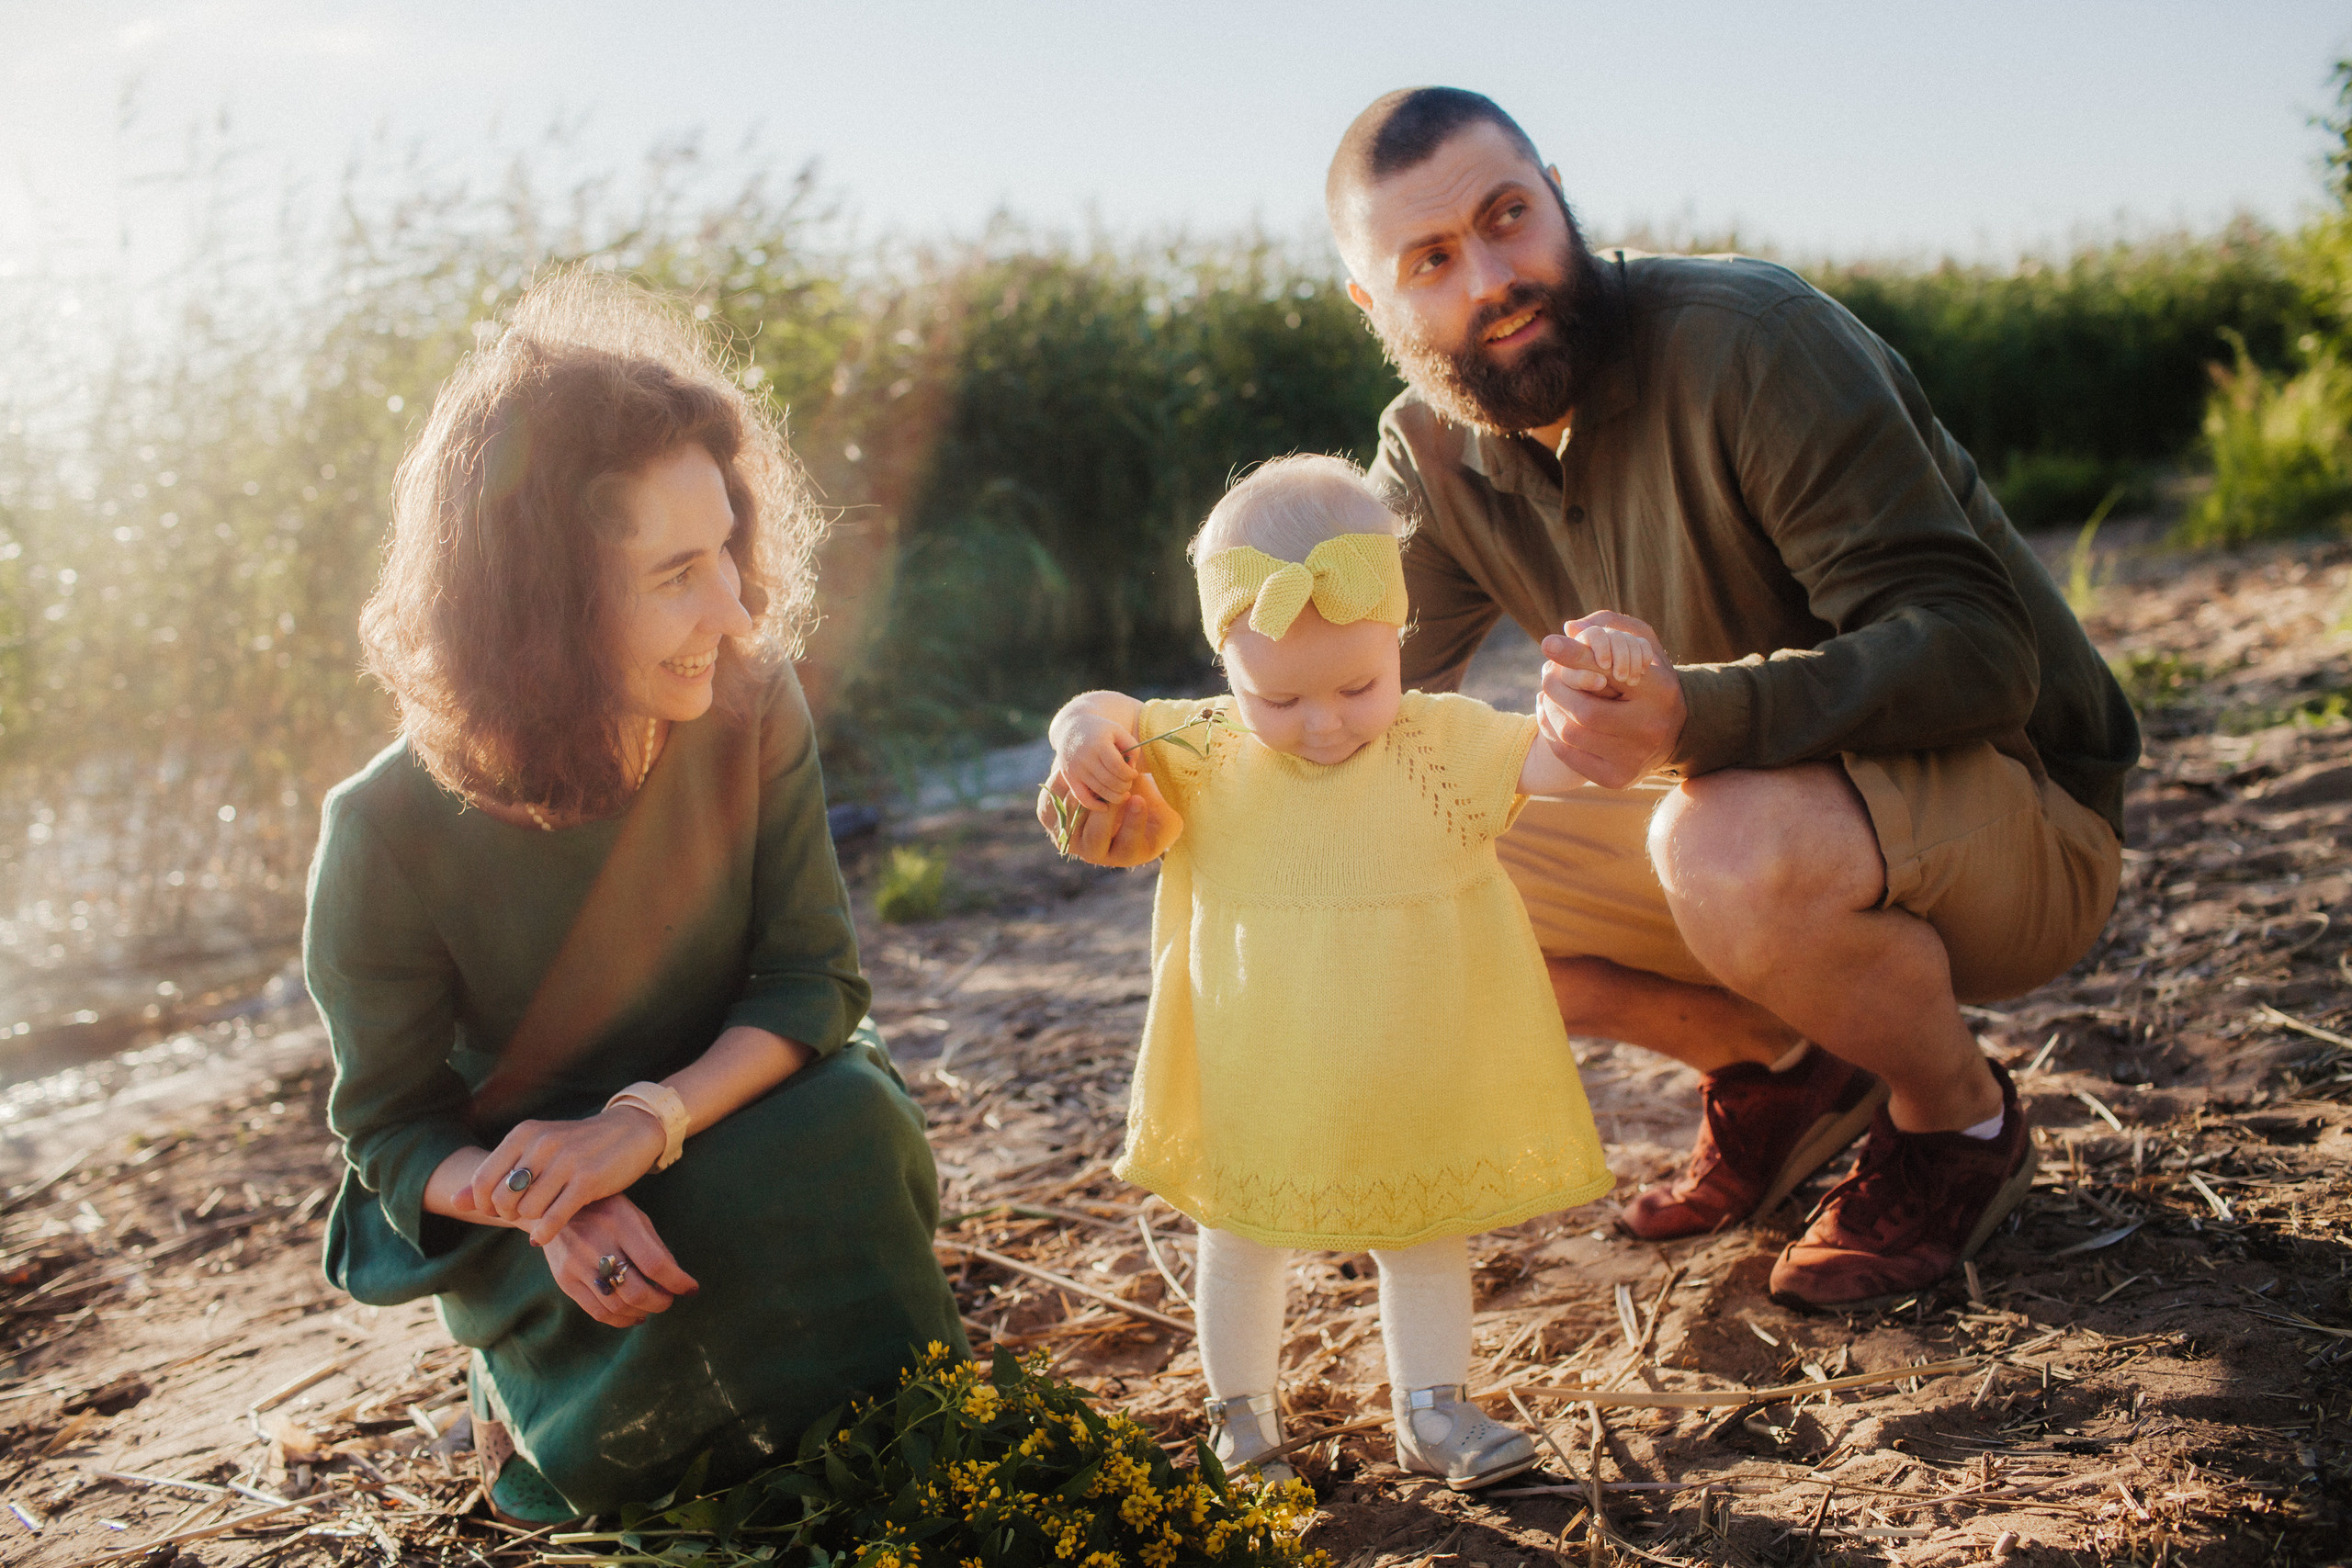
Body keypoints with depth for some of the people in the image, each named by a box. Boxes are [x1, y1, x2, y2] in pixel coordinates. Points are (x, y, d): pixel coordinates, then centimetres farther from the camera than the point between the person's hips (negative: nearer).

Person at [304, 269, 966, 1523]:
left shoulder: (752, 714, -17)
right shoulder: (394, 832, -22)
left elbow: (813, 981, -14)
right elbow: (392, 1130, -13)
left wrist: (653, 1119, -33)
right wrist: (543, 1209, -35)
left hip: (730, 1108, 3)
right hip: (515, 1199, -2)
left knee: (846, 1123, -30)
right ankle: (536, 1405, 1)